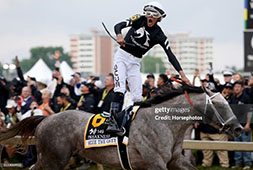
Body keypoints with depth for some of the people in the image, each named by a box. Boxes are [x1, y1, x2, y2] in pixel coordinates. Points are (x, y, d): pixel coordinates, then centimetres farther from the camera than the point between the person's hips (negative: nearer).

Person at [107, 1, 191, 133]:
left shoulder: (159, 36, -4)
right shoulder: (139, 20, -6)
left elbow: (170, 55, -7)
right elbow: (118, 26, -12)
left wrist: (182, 74, -17)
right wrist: (119, 35, -36)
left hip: (135, 62, 3)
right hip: (122, 56, -3)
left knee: (137, 96, -5)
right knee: (120, 89, -20)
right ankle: (113, 121, -27)